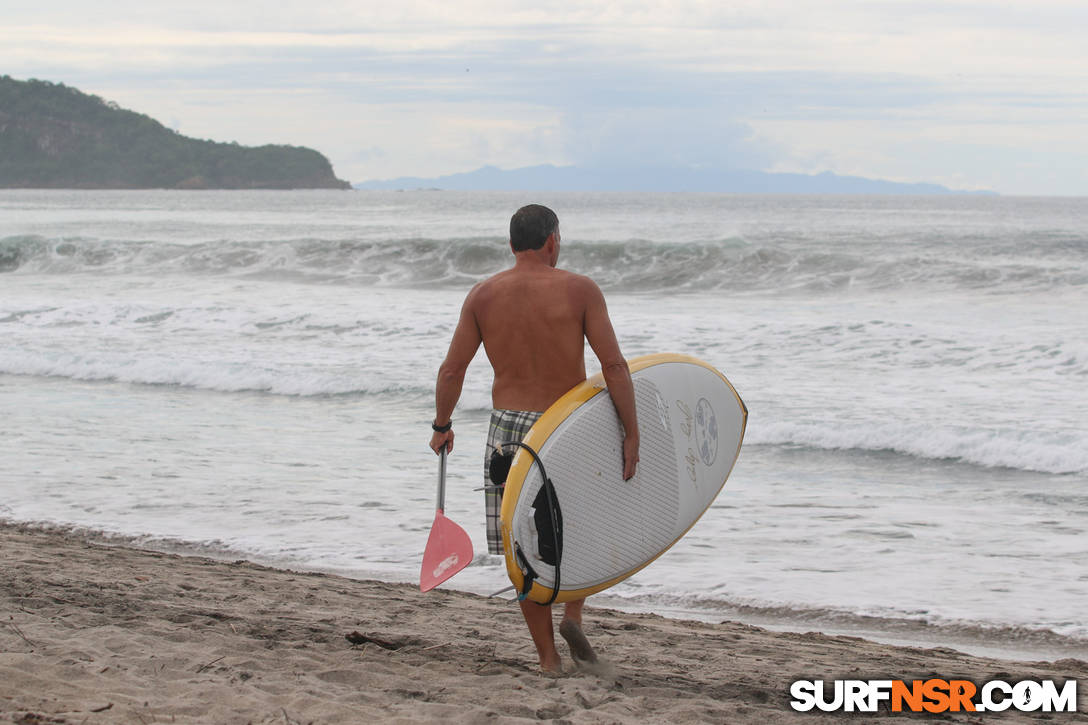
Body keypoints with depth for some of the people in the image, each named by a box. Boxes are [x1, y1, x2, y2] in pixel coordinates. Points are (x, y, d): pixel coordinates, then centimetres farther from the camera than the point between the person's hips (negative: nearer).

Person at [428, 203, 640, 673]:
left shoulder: (483, 295, 0)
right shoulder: (580, 290, -7)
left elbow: (451, 371, 0)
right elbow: (614, 365, -14)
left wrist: (441, 427, 15)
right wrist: (632, 435, -12)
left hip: (508, 430, 2)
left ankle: (548, 658, 10)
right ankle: (573, 613, 4)